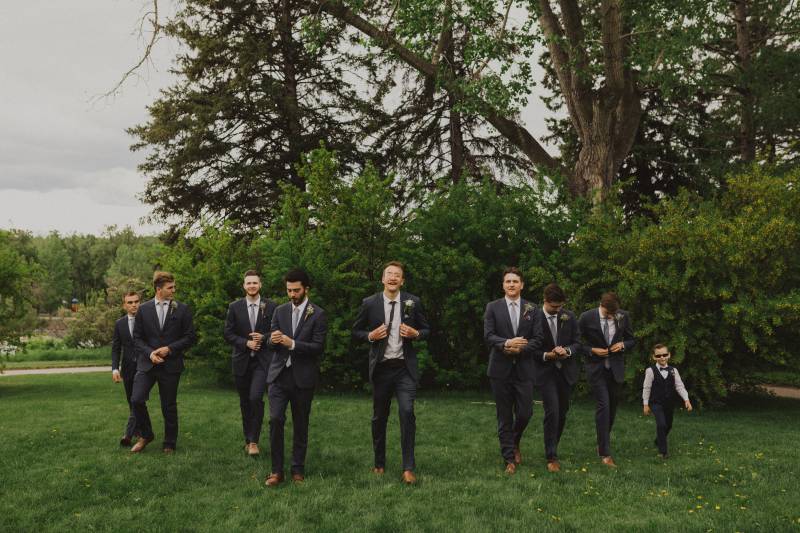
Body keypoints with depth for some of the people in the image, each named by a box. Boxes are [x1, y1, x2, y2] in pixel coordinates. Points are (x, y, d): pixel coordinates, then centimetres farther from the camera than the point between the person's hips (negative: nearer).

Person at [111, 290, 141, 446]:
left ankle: (128, 434, -11)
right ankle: (139, 430, 26)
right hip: (128, 368, 4)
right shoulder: (119, 324, 5)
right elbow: (115, 349, 6)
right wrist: (115, 368, -6)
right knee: (132, 402, 12)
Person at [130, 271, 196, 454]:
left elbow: (190, 337, -1)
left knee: (169, 406, 5)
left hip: (170, 364, -1)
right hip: (147, 363, 1)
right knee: (137, 400, -9)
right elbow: (137, 337, 5)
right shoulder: (144, 309, 4)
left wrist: (169, 349, -11)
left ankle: (169, 444, 21)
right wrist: (149, 353, -11)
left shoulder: (182, 309, 0)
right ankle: (146, 435, 14)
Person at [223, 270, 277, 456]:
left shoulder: (271, 306, 0)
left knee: (256, 398, -16)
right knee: (245, 402, 11)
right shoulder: (234, 307, 3)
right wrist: (246, 343, -12)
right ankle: (247, 439, 26)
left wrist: (263, 338, -15)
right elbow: (227, 333, 1)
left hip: (262, 360, -2)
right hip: (241, 360, 2)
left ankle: (253, 440, -3)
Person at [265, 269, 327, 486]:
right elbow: (271, 341, 9)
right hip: (279, 374, 2)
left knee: (301, 424, 7)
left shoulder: (318, 315, -4)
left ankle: (298, 469, 20)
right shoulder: (280, 311, 9)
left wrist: (292, 344, -22)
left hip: (303, 377, -2)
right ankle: (277, 470, 0)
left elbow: (318, 347, -10)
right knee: (275, 419, -8)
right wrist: (273, 339, -15)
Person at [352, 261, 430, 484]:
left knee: (407, 412, -14)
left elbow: (426, 329, 11)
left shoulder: (413, 302, 1)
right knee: (379, 417, 11)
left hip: (405, 368, -1)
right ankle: (379, 463, 28)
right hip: (381, 368, 1)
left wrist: (416, 333, -11)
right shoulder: (369, 303, 0)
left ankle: (408, 468, -5)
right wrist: (370, 336, -11)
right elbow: (356, 331, 9)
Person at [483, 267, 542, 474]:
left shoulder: (531, 309, 7)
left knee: (525, 413, 0)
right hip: (500, 369, -1)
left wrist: (519, 349, -15)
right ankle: (509, 459, 15)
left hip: (523, 369, 1)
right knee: (504, 416, 4)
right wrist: (506, 343, -23)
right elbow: (488, 335, -6)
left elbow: (537, 338, 1)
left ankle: (515, 443, 31)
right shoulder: (493, 307, 3)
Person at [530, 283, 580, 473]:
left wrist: (567, 350, -16)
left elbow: (577, 343, 4)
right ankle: (551, 457, -6)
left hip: (566, 371, 4)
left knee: (562, 413, 12)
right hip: (546, 372, -4)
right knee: (552, 412, -13)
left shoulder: (569, 316, 1)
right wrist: (547, 355, -20)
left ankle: (552, 448, 32)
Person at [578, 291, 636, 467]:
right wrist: (592, 350, -15)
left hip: (616, 368, 4)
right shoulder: (586, 317, -11)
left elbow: (631, 340, 10)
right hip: (596, 367, -3)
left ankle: (602, 443, 32)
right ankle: (605, 453, -8)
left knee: (612, 407, 11)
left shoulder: (623, 317, -3)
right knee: (603, 406, -11)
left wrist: (622, 345, -11)